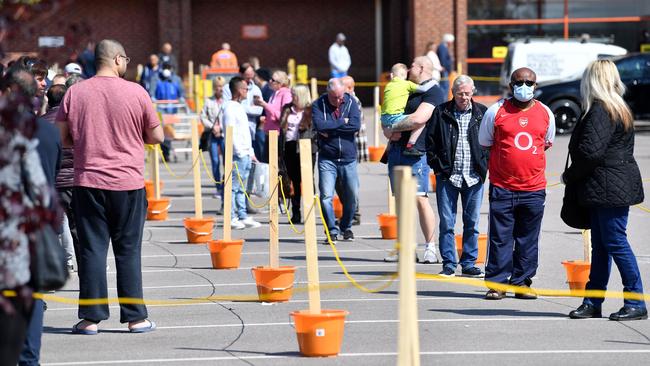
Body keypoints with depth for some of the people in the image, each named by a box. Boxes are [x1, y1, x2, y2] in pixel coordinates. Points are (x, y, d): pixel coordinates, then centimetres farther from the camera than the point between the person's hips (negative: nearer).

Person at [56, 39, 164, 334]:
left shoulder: (75, 93, 0)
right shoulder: (136, 92, -4)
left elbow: (61, 137, 3)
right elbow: (156, 136, 1)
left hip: (88, 182, 1)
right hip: (128, 183, -1)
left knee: (92, 249, 5)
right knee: (129, 251, 7)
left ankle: (91, 317, 4)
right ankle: (135, 317, 10)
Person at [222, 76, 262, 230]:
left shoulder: (239, 107, 18)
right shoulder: (230, 108, -11)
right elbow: (231, 133, -17)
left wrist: (250, 152, 20)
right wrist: (240, 152, -17)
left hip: (245, 154, 9)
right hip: (237, 155, -9)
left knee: (241, 188, 12)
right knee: (233, 187, -6)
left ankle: (243, 216, 16)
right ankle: (231, 218, -4)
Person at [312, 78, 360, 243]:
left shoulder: (351, 102, 0)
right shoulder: (318, 104, -3)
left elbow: (356, 125, -14)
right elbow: (319, 125, -20)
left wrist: (330, 129, -15)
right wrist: (342, 122, -12)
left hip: (348, 158, 2)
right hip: (327, 159, -2)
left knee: (352, 195, 6)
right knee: (326, 195, -10)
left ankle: (346, 227, 26)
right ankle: (332, 231, -2)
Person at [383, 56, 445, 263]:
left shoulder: (433, 93, -5)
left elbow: (418, 119, -18)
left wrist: (393, 128, -8)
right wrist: (389, 132, 1)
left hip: (416, 152, -8)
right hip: (396, 149, 8)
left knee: (420, 199, -11)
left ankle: (430, 248, -7)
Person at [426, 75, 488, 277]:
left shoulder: (482, 113, 5)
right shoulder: (441, 112, 3)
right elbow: (430, 142, 4)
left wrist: (484, 167, 1)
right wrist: (437, 168, -2)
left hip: (474, 177, 1)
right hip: (447, 177, -1)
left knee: (472, 223, 6)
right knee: (446, 223, 0)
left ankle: (469, 263, 14)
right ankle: (449, 264, 7)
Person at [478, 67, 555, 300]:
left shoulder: (545, 113, 8)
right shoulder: (496, 111, 1)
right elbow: (485, 143, 11)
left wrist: (526, 159, 13)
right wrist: (509, 160, 9)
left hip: (534, 188, 2)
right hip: (502, 187, -2)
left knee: (528, 239, 6)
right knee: (500, 238, -2)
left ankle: (522, 282, 15)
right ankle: (496, 283, 5)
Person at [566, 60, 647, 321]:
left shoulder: (600, 111, -15)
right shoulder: (620, 109, 16)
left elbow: (590, 151, -22)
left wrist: (570, 176, -7)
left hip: (609, 188, -10)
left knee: (615, 243, -6)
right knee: (601, 246, 12)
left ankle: (636, 304, -3)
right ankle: (592, 303, 17)